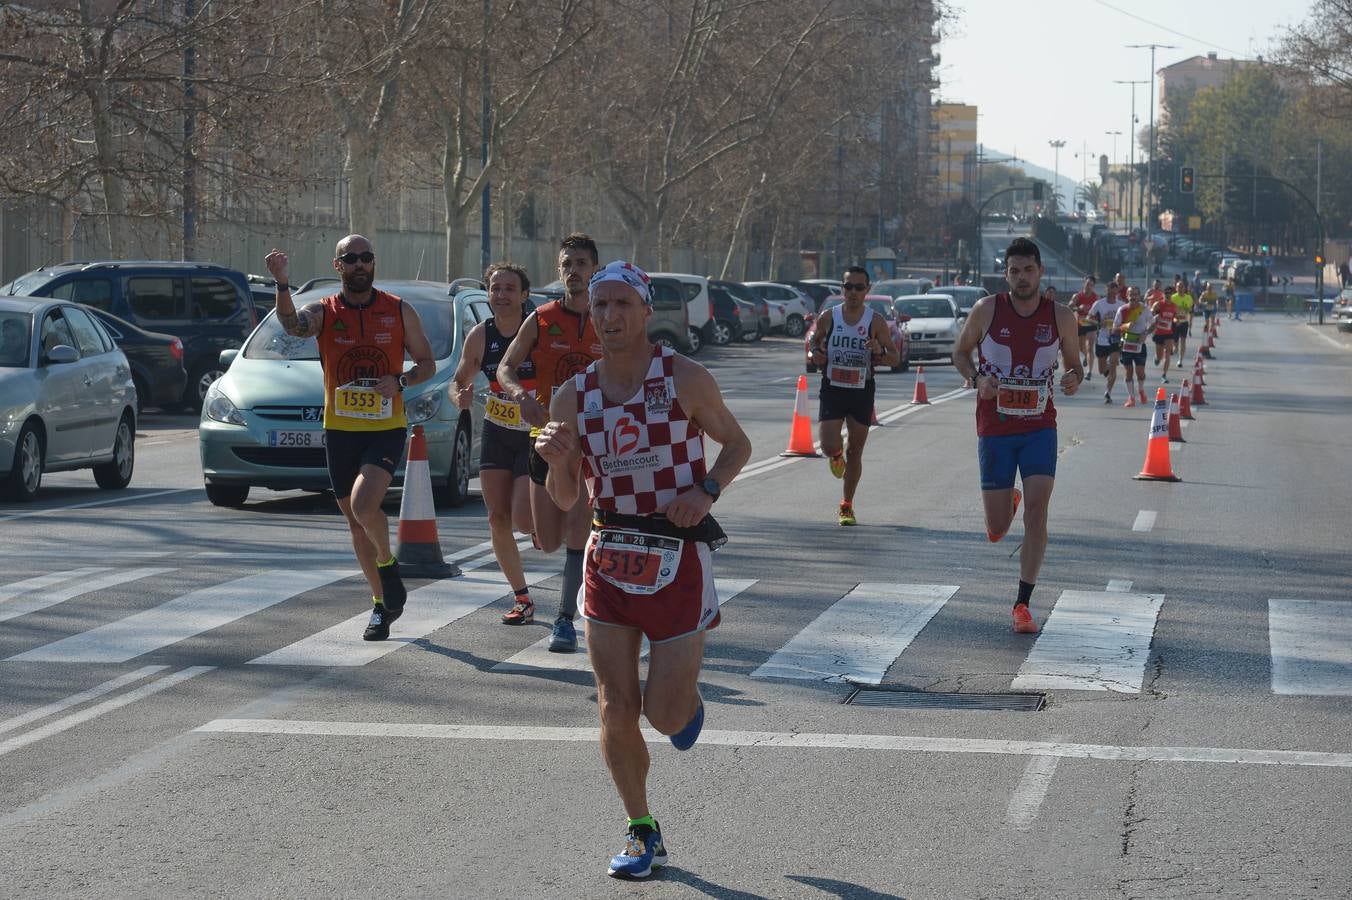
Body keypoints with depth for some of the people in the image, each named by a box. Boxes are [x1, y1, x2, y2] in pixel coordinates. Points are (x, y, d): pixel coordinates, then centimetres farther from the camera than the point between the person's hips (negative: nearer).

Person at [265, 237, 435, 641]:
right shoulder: (324, 312, -1)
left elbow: (427, 363, 9)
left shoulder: (399, 312, 2)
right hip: (340, 430, 2)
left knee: (364, 504, -25)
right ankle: (381, 603, 25)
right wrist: (282, 284, -42)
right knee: (356, 524, 10)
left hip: (386, 429, -2)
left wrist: (400, 381, -12)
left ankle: (388, 563, 4)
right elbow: (293, 324, -24)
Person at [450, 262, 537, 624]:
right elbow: (458, 380, 9)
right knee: (498, 519, 0)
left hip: (535, 436, -4)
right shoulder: (480, 335, -2)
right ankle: (522, 599, 13)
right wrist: (460, 396, -14)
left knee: (523, 520, -14)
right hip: (496, 435, 4)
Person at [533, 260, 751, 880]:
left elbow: (737, 443, 5)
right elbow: (566, 500, 7)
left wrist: (706, 491, -14)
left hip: (677, 558, -3)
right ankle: (642, 834, 17)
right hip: (608, 556, 3)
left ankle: (687, 696, 33)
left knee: (665, 716, -4)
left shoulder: (686, 379, -7)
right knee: (615, 711, 0)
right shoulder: (574, 396, 2)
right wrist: (556, 460, -15)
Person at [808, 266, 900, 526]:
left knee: (855, 452, 8)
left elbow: (895, 358, -3)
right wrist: (816, 356, -10)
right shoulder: (828, 319, -3)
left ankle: (846, 506, 24)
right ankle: (836, 456, 27)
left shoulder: (875, 322, -6)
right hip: (832, 390, 0)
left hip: (862, 392, 0)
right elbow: (813, 345, 13)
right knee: (829, 447, -13)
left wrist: (879, 352, -25)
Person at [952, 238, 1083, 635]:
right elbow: (960, 352, 8)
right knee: (997, 530, 1)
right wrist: (977, 379, -13)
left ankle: (1023, 605, -6)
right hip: (994, 429, 0)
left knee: (1036, 513, -14)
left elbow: (1074, 364, 10)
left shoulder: (1060, 318, -3)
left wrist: (1074, 380, -14)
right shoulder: (987, 310, -6)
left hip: (1039, 427, 0)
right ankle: (1007, 504, 41)